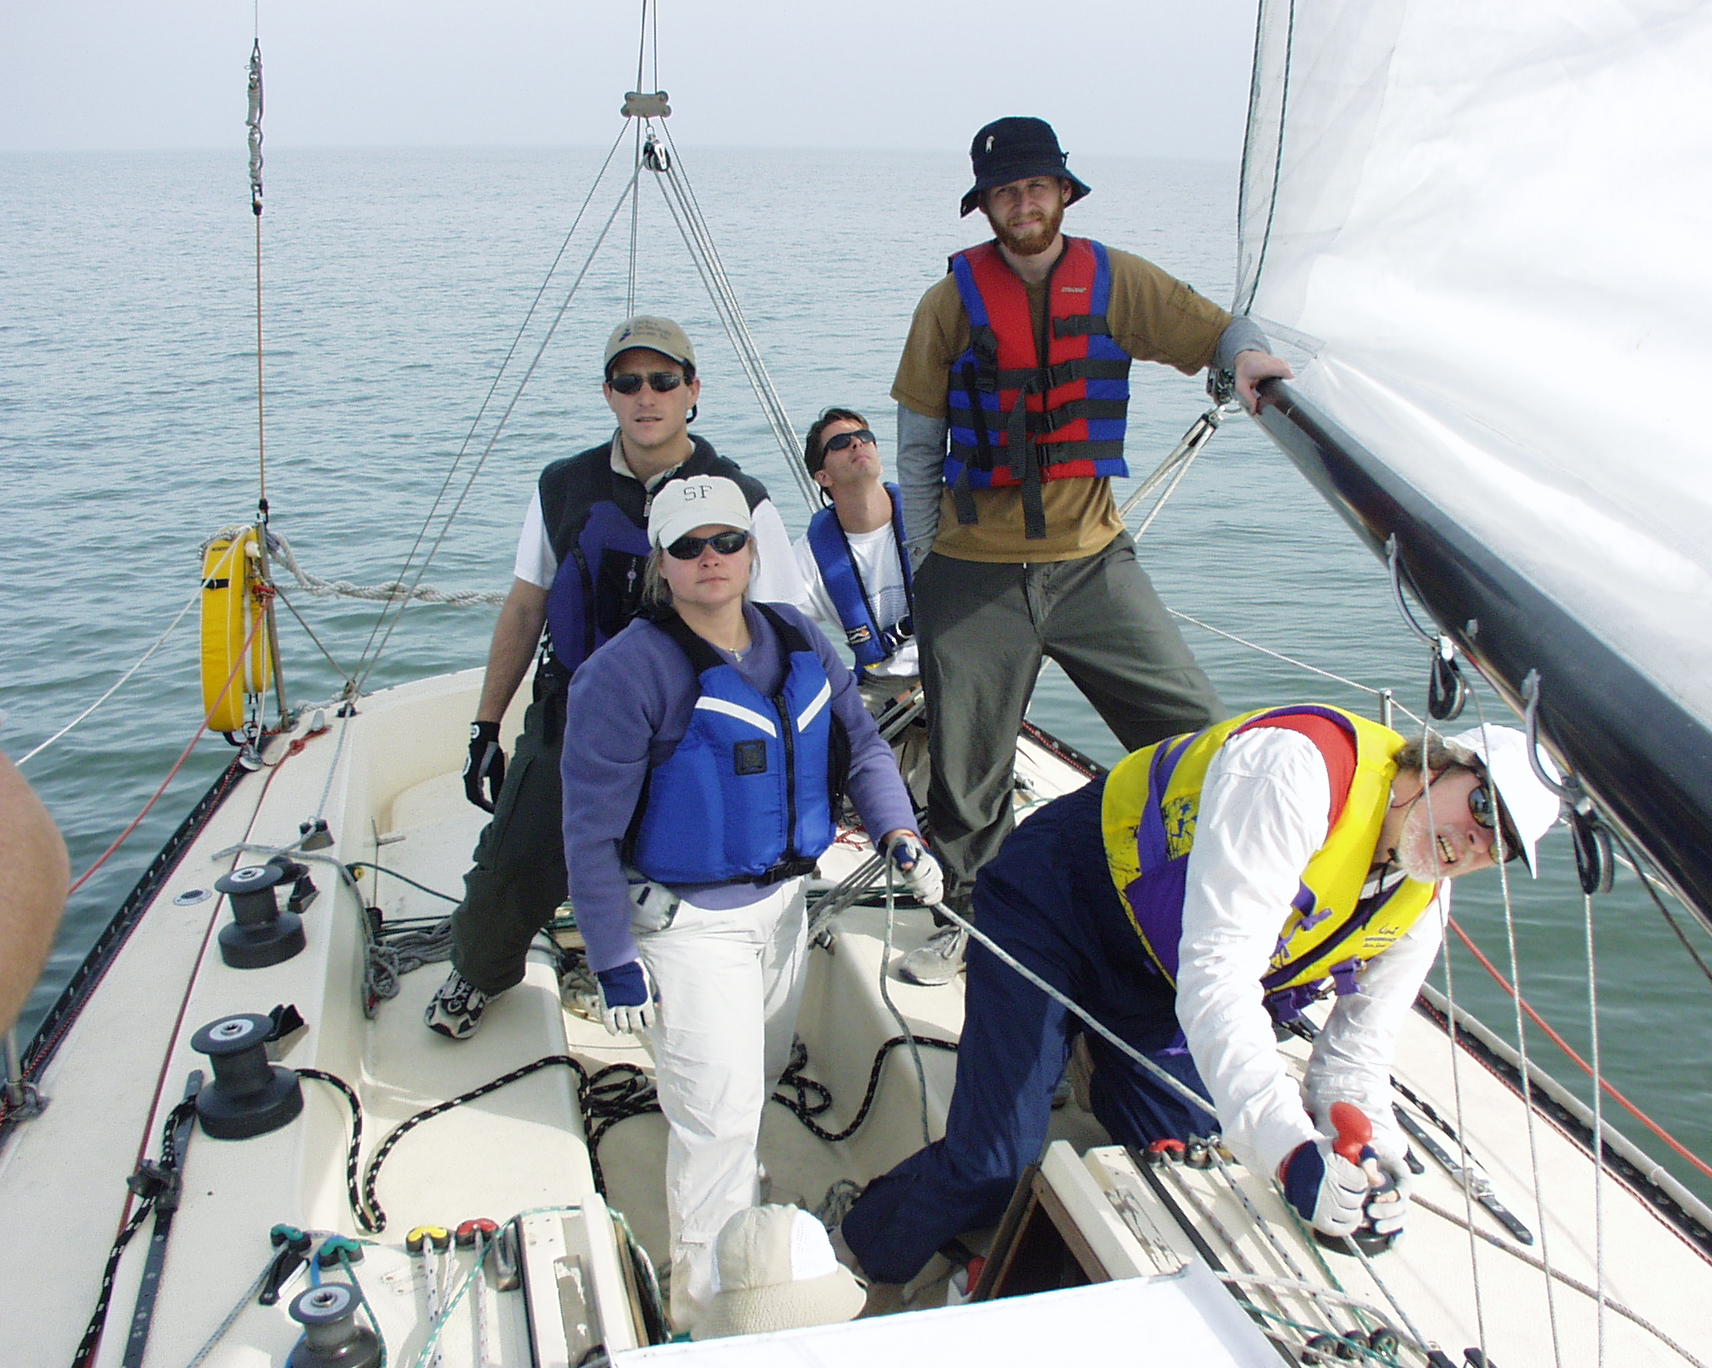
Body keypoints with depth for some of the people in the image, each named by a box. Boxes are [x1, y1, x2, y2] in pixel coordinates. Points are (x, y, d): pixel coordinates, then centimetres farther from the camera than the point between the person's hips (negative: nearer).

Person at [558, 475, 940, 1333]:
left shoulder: (797, 640, 0)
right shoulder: (626, 673, -19)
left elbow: (860, 745, 8)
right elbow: (591, 832, -17)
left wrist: (898, 836, -10)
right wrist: (615, 966, -17)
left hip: (782, 900, 7)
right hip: (688, 922, -6)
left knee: (757, 1085, 24)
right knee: (719, 1115, -4)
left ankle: (735, 1209, 51)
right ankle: (709, 1313, 17)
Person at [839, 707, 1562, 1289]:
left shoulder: (1420, 910, -7)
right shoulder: (1301, 764, -33)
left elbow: (1354, 1060, -1)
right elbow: (1216, 973, -41)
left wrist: (1372, 1154, -24)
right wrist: (1293, 1151, -48)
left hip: (1156, 995, 8)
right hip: (1060, 903, -8)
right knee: (991, 1164, -14)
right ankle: (848, 1281, 13)